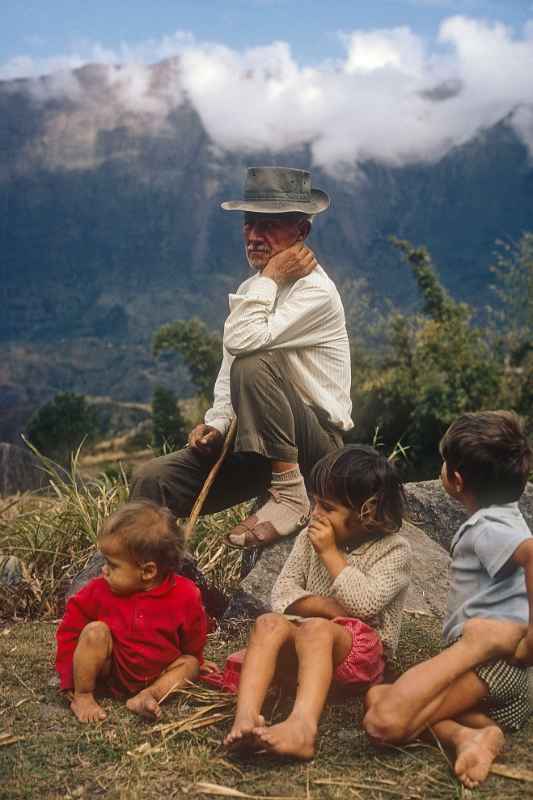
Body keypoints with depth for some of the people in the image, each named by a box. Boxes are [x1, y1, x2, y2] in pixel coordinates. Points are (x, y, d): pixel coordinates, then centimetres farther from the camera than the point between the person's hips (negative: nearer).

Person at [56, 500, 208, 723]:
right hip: (108, 670, -2)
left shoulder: (185, 597, -19)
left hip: (156, 675, 2)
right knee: (95, 632, -25)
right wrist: (72, 683, -9)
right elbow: (70, 630, -8)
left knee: (189, 664, -13)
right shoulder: (99, 591, -17)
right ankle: (83, 697, -12)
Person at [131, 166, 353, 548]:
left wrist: (270, 277, -16)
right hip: (259, 446, 7)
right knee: (152, 479, -8)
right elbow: (227, 379, 14)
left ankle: (290, 495, -23)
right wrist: (216, 425, -3)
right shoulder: (251, 292, 12)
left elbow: (244, 341, -28)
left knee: (253, 365, -33)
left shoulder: (316, 291, -13)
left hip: (317, 445, -7)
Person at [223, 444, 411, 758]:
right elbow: (282, 594, 4)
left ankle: (302, 728, -58)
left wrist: (331, 553, -14)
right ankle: (246, 718, -46)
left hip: (363, 651, -4)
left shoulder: (395, 549, -4)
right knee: (269, 623, -27)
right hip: (308, 643, 5)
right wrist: (328, 607, -13)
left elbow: (365, 603, -19)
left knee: (315, 629, -36)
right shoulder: (310, 538, 11)